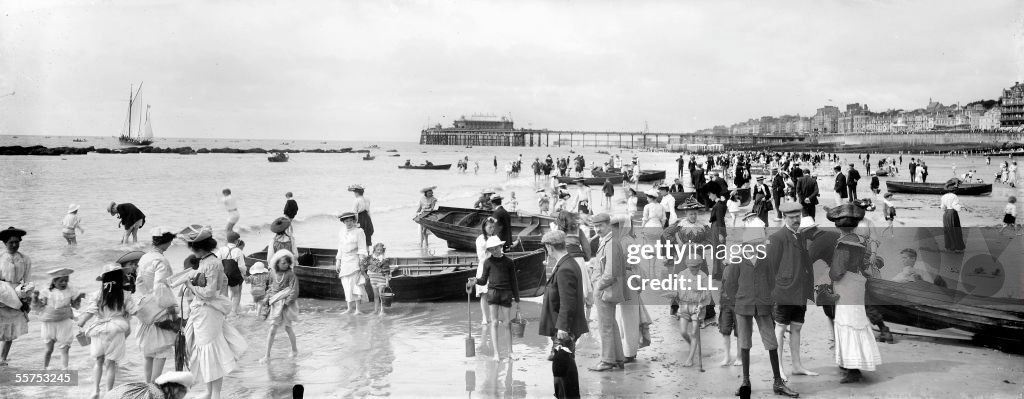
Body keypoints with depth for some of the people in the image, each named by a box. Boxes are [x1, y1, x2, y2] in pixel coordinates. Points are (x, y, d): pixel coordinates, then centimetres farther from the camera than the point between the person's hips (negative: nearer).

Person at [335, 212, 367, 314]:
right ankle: (350, 308, 9)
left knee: (356, 284, -11)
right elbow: (340, 248, 18)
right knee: (347, 285, 4)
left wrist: (361, 260, -15)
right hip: (345, 261, 5)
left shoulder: (358, 231, -3)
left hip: (355, 260, -5)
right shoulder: (341, 233, 13)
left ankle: (357, 309, -12)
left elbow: (362, 248, -7)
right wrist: (338, 261, 14)